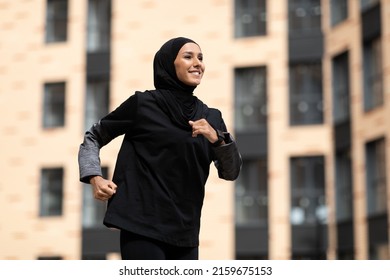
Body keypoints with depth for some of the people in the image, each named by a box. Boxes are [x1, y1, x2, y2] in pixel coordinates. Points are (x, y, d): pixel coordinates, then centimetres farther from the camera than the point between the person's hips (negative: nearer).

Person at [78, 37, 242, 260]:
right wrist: (95, 178, -6)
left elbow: (231, 172, 6)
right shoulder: (142, 104, 0)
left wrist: (217, 139, -11)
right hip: (142, 228, -5)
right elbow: (93, 137, 10)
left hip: (185, 234, 5)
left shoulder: (211, 118, 11)